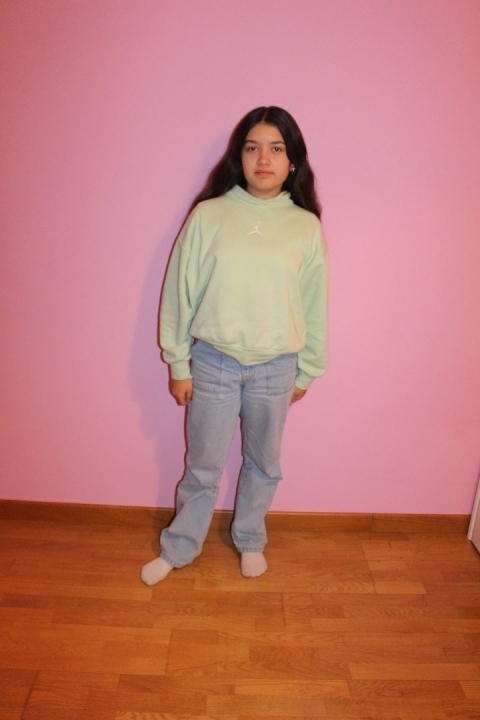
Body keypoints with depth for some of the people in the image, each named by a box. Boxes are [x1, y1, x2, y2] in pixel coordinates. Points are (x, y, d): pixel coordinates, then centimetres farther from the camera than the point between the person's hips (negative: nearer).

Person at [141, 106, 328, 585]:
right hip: (212, 362, -1)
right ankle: (179, 548, 38)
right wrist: (178, 364, -1)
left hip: (275, 368, 1)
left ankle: (250, 539, 45)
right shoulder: (207, 215, -6)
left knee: (263, 464, 19)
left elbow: (315, 306, 4)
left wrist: (306, 371, 8)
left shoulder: (306, 226, -3)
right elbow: (179, 293, -2)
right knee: (203, 467, 13)